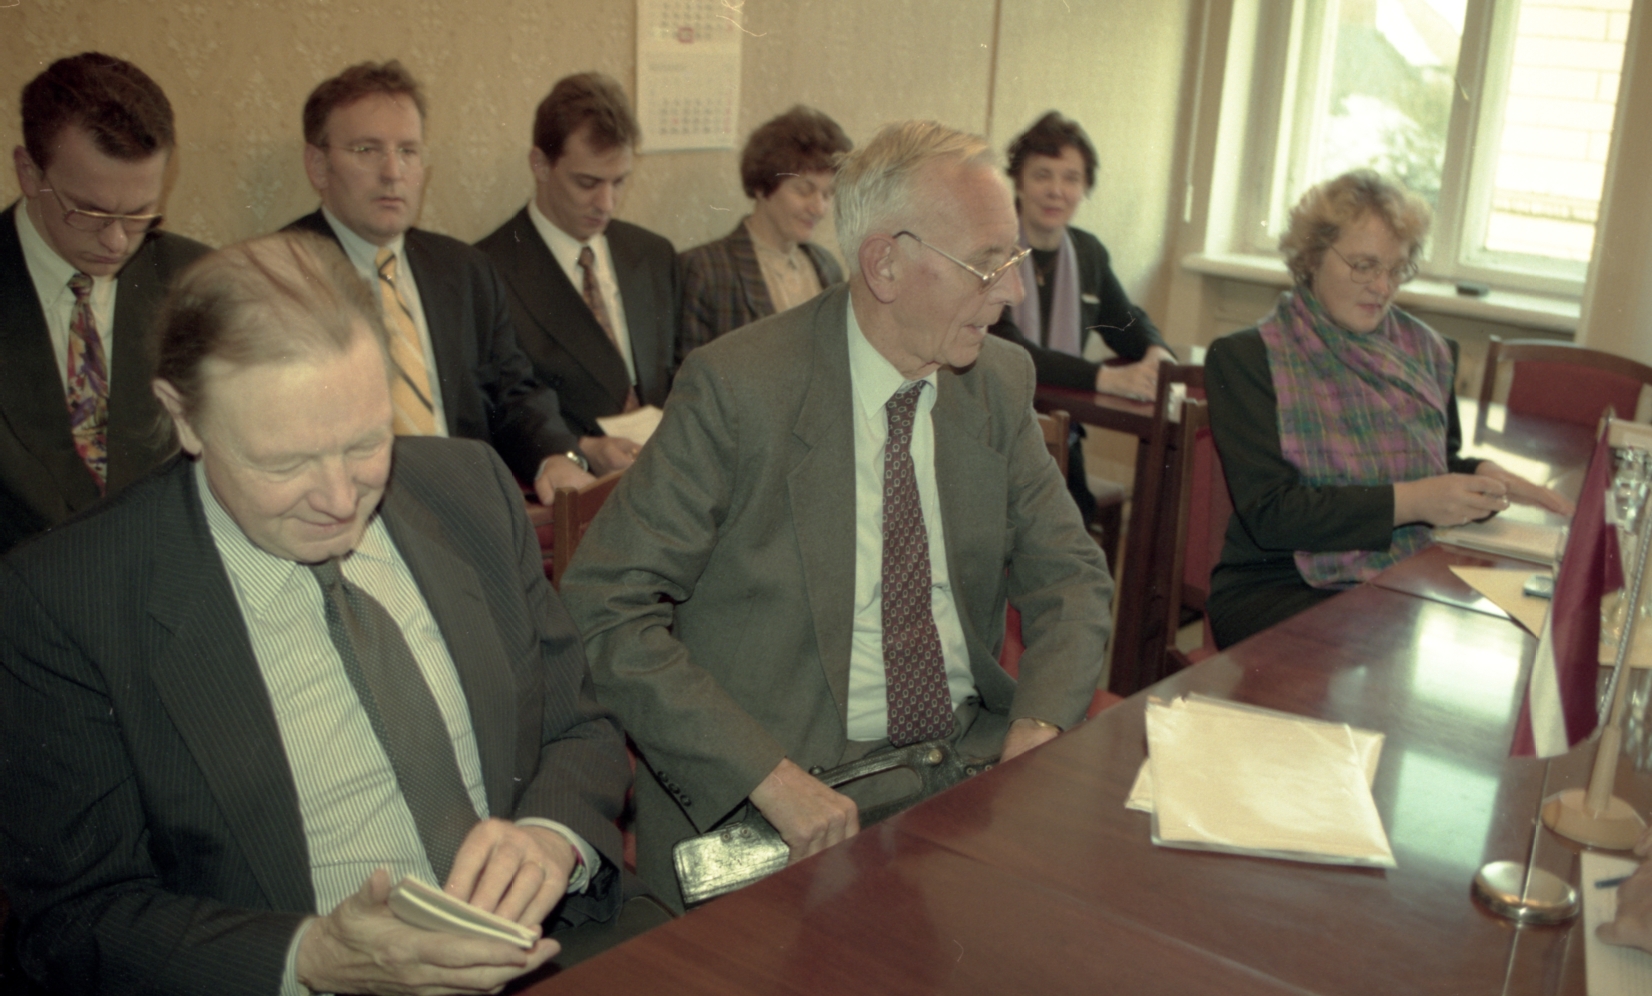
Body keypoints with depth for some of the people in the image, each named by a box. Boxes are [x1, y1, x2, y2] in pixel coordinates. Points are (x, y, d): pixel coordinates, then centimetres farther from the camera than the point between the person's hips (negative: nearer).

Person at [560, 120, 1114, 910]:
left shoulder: (1002, 381, 5)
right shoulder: (737, 387, -13)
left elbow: (1069, 572, 10)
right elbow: (605, 607, -15)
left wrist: (1040, 727, -10)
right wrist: (769, 776, -25)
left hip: (974, 749, 6)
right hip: (792, 766, -5)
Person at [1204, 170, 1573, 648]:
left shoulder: (1428, 352, 13)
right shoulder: (1245, 358, -5)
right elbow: (1268, 514, -14)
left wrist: (1481, 477, 3)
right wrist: (1405, 502, -19)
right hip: (1281, 588, -5)